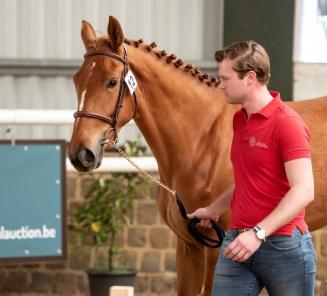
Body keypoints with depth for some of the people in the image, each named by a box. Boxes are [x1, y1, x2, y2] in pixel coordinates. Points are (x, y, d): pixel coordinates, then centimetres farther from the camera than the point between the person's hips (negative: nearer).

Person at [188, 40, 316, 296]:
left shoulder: (287, 123, -14)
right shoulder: (239, 120, 13)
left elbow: (304, 191, -22)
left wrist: (259, 233, -28)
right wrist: (214, 210, 35)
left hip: (283, 246, -7)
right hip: (238, 241, 7)